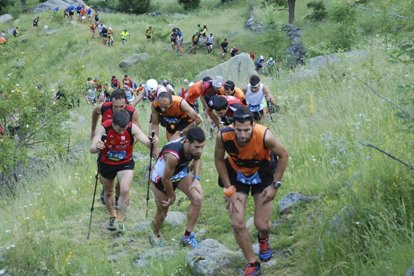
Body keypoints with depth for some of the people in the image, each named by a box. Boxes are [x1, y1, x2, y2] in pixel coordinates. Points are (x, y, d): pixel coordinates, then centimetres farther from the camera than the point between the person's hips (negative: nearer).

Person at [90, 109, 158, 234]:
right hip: (106, 164, 1)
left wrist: (152, 142, -58)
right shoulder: (104, 128, -29)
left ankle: (120, 219, 1)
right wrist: (96, 147, -64)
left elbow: (146, 141, -34)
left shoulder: (132, 128, -25)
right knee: (108, 192, 18)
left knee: (125, 190, -19)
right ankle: (112, 217, 44)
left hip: (125, 163, 0)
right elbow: (92, 149, -40)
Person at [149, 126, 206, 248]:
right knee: (162, 211, 10)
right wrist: (172, 196, -10)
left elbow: (197, 159, 2)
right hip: (161, 176, -5)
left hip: (181, 172, 5)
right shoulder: (173, 155, -44)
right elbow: (166, 179, -27)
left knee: (197, 198, -16)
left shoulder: (195, 146, -25)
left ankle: (188, 236, -2)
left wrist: (196, 178, -10)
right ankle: (155, 235, 43)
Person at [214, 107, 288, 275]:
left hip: (263, 174, -1)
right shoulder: (223, 136, -32)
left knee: (262, 225, 0)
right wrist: (229, 190, -11)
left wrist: (275, 185, -13)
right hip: (236, 175, 1)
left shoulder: (265, 136, -37)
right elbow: (219, 160, -11)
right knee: (237, 224, -8)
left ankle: (263, 239, 41)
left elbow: (283, 155, -17)